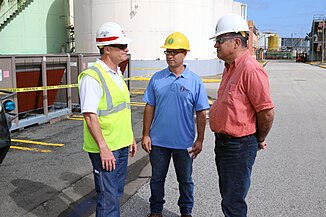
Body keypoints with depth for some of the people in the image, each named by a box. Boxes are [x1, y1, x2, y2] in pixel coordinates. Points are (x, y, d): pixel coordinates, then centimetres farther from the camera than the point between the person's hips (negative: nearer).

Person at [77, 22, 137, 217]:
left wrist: (131, 137, 18)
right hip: (105, 149, -9)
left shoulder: (117, 74, 12)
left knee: (117, 193, 19)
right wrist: (103, 148, -23)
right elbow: (90, 116, -21)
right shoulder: (92, 76, -17)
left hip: (122, 145, 9)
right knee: (108, 198, 1)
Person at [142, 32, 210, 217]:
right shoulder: (157, 78, -1)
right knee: (157, 178, 15)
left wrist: (200, 140, -5)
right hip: (158, 141, 2)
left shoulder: (195, 81, -5)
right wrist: (146, 135, 0)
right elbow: (149, 108, 3)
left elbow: (201, 113, -3)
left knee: (185, 180, 15)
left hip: (184, 142, -1)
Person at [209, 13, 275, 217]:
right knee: (228, 195, 23)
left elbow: (267, 112, -22)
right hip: (223, 142, 10)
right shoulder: (230, 67, 11)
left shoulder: (251, 69, -21)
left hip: (239, 146, -10)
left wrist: (259, 140, -7)